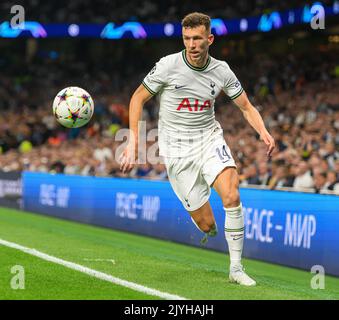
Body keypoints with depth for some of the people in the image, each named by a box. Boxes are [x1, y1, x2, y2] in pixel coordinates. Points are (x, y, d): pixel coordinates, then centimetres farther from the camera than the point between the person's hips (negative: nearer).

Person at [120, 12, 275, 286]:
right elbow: (138, 99, -2)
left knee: (232, 196, -25)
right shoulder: (169, 65, -11)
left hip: (210, 140, 2)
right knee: (206, 225, -5)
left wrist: (264, 132, -12)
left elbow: (247, 107, 7)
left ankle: (236, 269, -14)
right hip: (177, 150, -2)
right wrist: (133, 143, -10)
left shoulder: (221, 70, -3)